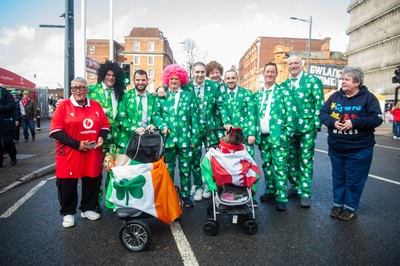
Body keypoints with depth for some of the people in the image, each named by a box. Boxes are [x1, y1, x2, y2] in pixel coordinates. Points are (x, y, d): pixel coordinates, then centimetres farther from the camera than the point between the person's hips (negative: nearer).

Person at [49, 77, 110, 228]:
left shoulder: (96, 106, 8)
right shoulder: (63, 106, -5)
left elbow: (105, 125, 13)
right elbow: (56, 131, -11)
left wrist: (101, 137, -8)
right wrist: (76, 144, -18)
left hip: (92, 155, 4)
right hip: (69, 155, -3)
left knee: (92, 182, 12)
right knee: (68, 185, 6)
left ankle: (87, 209, 31)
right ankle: (68, 213, 25)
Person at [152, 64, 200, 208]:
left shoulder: (189, 95, 7)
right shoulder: (161, 95, 8)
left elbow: (194, 117, 3)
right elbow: (155, 114, 4)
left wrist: (194, 137, -2)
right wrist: (162, 125, -15)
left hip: (185, 139, 0)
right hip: (168, 138, 1)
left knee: (185, 169, 7)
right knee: (168, 170, 11)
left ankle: (186, 195, 21)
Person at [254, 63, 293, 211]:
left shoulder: (283, 92, 0)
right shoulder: (257, 95, 13)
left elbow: (289, 113, -4)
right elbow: (254, 115, 14)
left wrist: (287, 133, -11)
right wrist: (255, 133, 7)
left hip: (278, 137, -4)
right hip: (262, 137, 5)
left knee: (280, 168, -3)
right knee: (267, 166, 14)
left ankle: (281, 197, 6)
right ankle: (270, 191, 28)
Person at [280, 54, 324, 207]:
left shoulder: (313, 80, 0)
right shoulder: (284, 84, 12)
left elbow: (319, 103, -4)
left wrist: (317, 124, -11)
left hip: (307, 127, -4)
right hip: (290, 128, 4)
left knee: (305, 161, 0)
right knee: (291, 160, 12)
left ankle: (305, 193, 9)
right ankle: (295, 187, 29)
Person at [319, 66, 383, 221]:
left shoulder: (368, 97, -6)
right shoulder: (335, 96, 5)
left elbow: (377, 119, -12)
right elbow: (322, 113, 1)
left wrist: (354, 122, -24)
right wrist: (332, 122, -19)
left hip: (359, 149, -3)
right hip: (336, 148, 4)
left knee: (354, 179, 7)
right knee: (338, 177, 15)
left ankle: (351, 208, 22)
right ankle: (338, 204, 29)